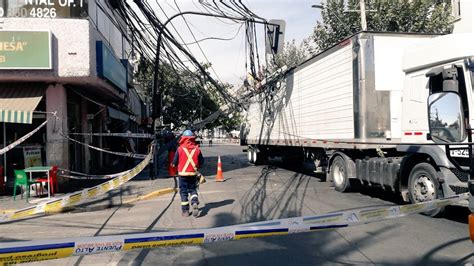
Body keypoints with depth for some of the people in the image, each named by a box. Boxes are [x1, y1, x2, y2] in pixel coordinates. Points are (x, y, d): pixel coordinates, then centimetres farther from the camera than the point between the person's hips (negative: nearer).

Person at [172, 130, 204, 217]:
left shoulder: (180, 149, -9)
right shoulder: (197, 149, -4)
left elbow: (175, 162, -4)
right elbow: (201, 162, 1)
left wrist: (173, 164, 18)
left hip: (183, 173, -2)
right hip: (193, 173, 2)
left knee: (183, 191, 9)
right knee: (193, 190, 17)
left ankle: (185, 211, 12)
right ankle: (195, 203, -8)